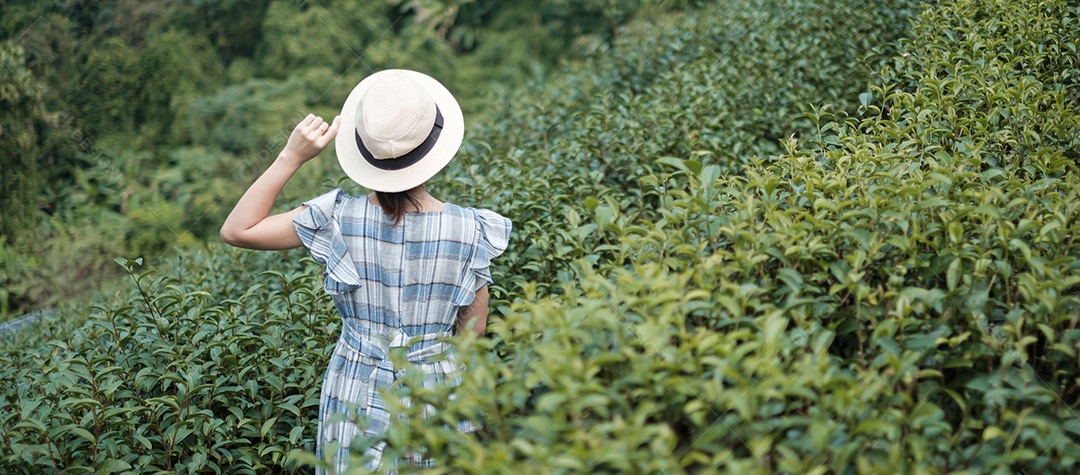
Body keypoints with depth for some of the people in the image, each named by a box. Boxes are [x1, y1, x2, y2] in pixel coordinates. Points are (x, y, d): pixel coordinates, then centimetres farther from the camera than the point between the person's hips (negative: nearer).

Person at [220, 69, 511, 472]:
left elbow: (236, 230, -7)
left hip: (357, 395, 1)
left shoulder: (339, 219, -14)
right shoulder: (469, 231, -14)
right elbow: (473, 334, -4)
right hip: (435, 390, 0)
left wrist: (291, 157, -11)